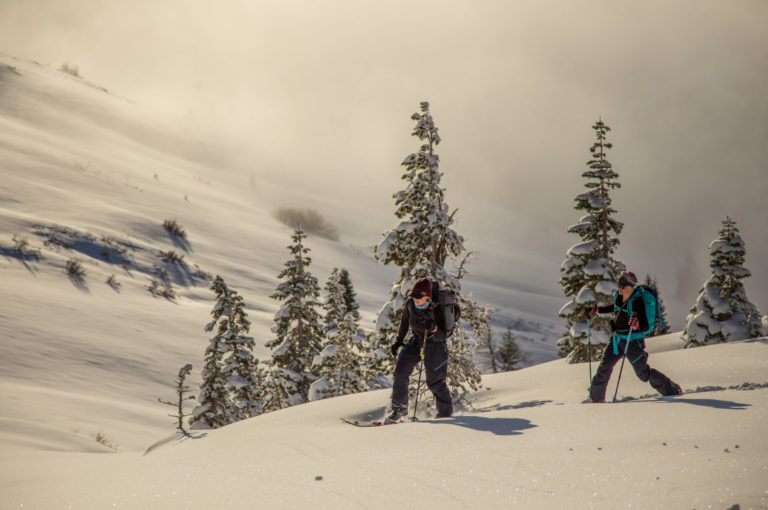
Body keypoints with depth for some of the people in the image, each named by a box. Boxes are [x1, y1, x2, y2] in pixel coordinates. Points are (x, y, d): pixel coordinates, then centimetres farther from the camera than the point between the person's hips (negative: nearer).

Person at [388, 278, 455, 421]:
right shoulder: (410, 304, -11)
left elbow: (443, 335, -22)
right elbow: (405, 320, 10)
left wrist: (434, 328, -42)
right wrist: (399, 340, 14)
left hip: (434, 344, -5)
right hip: (416, 341, 5)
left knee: (435, 382, 2)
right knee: (400, 372, -9)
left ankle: (446, 412, 24)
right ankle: (399, 408, 6)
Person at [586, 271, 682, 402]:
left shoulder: (637, 301, -22)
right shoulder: (618, 296, 0)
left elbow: (646, 327, -23)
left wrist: (637, 325, -44)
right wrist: (596, 310, 22)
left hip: (633, 340, -7)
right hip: (618, 338, 7)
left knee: (643, 372, 2)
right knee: (605, 367, 4)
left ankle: (671, 389, 19)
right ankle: (596, 397, 16)